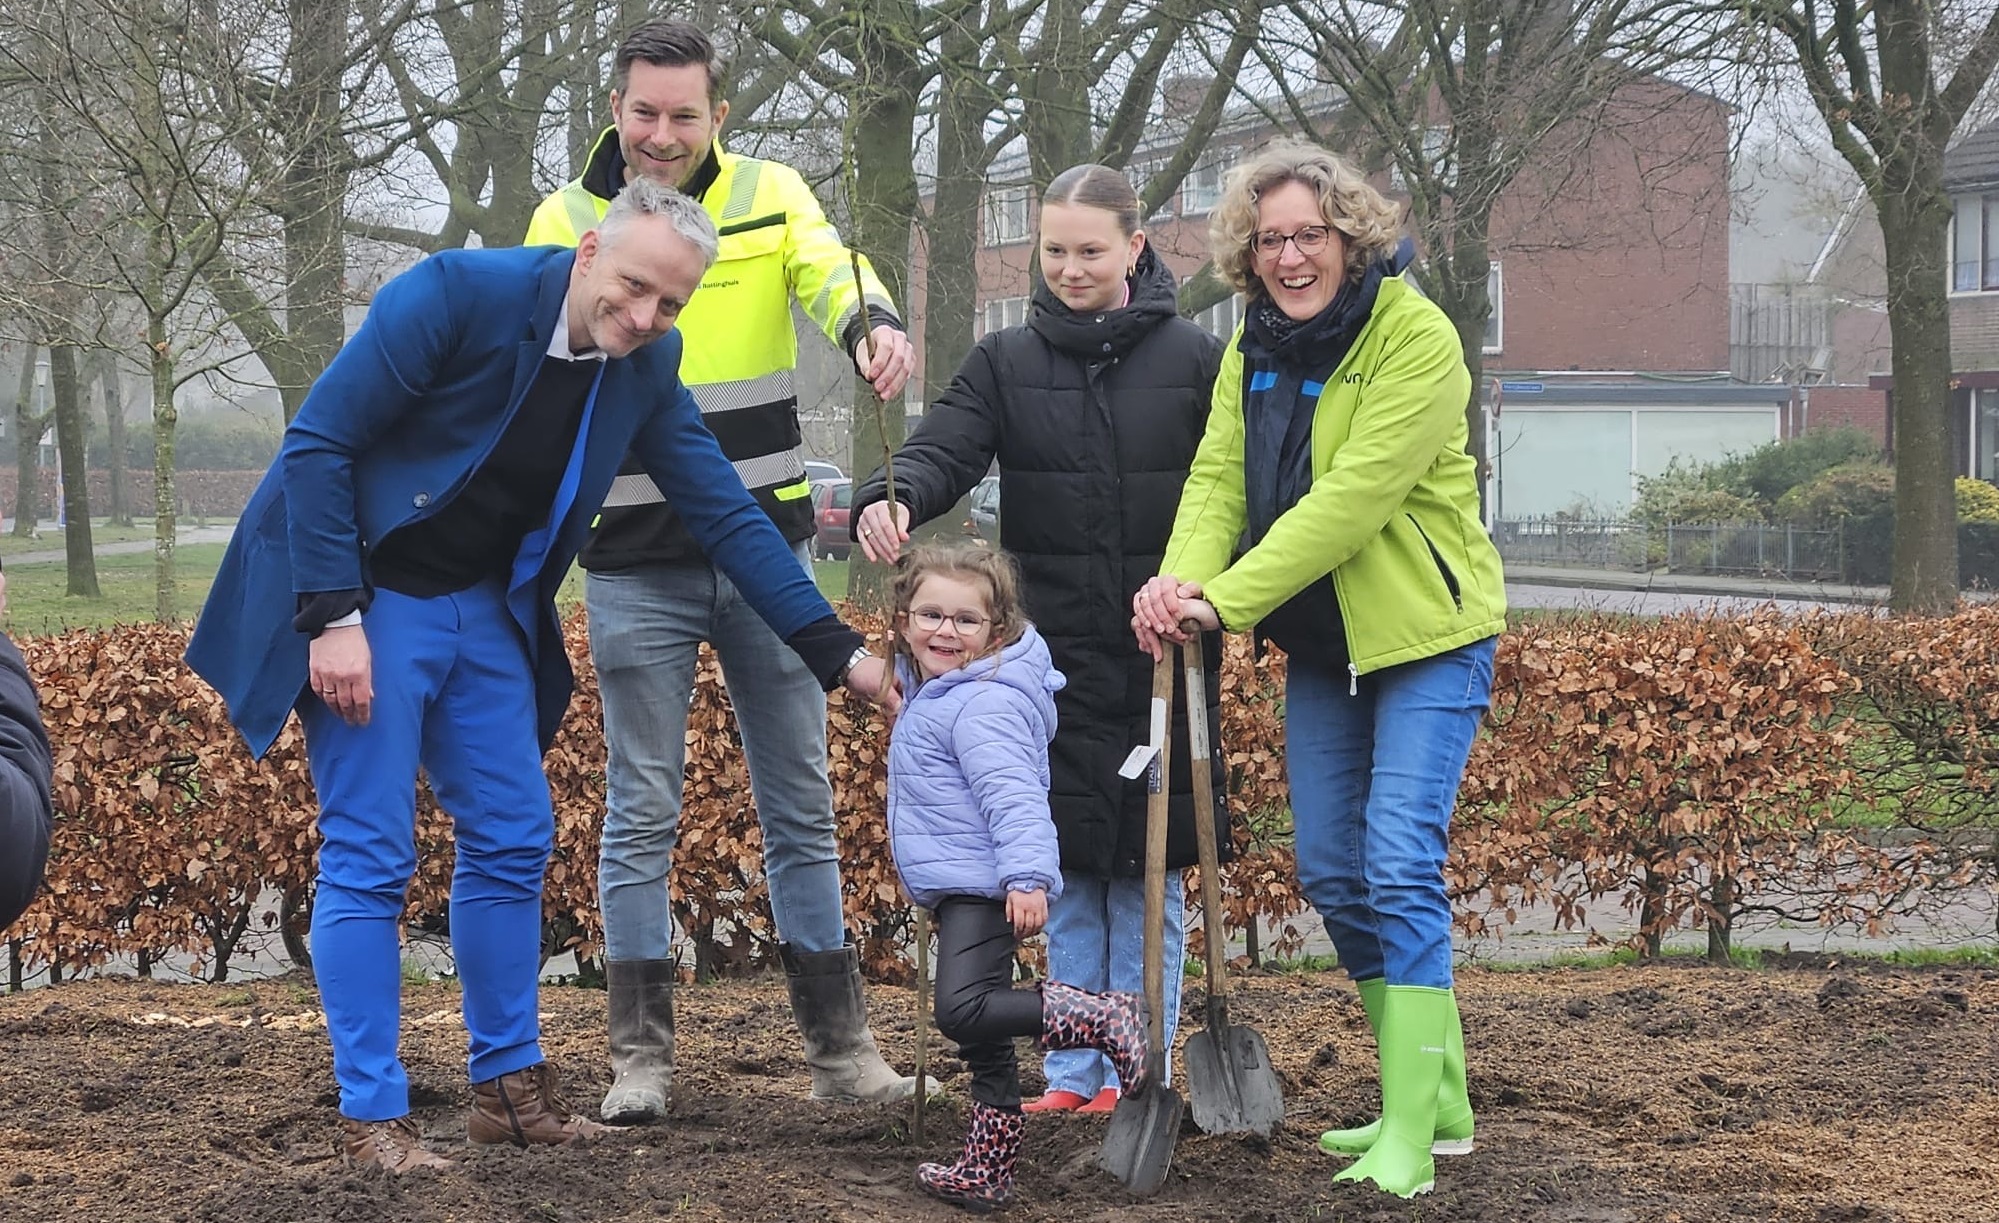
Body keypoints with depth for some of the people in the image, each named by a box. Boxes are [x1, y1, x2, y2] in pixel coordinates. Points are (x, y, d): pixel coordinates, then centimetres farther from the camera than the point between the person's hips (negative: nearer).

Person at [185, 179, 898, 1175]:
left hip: (483, 609, 6)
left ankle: (508, 1083, 18)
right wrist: (334, 619, -23)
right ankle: (370, 1115, 0)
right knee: (368, 859, -6)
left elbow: (725, 515, 1)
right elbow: (317, 443, -21)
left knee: (511, 840, 7)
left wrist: (836, 652, -5)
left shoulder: (647, 367, -4)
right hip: (363, 600, -6)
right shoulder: (456, 294, -23)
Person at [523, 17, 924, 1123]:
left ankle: (838, 1044, 18)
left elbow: (829, 272, -21)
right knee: (641, 816, 3)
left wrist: (873, 325, -41)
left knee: (801, 807, 9)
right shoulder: (565, 221, -1)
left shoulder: (768, 193, -1)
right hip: (635, 568, -1)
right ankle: (640, 1054, 11)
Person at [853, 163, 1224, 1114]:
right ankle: (1071, 1073, 15)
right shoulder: (1007, 363, 7)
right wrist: (891, 500, -29)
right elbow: (945, 448, -8)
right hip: (1054, 657, 2)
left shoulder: (1194, 360, 3)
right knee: (1068, 873, 6)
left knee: (1148, 876, 3)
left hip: (1161, 664, -1)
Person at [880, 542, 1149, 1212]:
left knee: (965, 1011, -23)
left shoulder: (984, 705, -17)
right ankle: (987, 1169, 19)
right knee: (984, 1044, 13)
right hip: (959, 893, 10)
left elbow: (1014, 798, -26)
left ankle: (1108, 1019, -15)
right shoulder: (931, 697, 15)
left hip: (984, 889, -10)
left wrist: (1028, 877, -33)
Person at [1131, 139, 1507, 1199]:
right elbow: (1219, 475, -5)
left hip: (1424, 635, -8)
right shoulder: (1254, 346, 4)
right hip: (1317, 645, 8)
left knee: (1399, 869, -16)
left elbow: (1354, 496, -27)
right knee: (1331, 873, 9)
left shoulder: (1415, 338, -19)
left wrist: (1227, 599, -30)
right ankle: (1439, 1098, 21)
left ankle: (1409, 1137, -15)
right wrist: (1182, 577, -26)